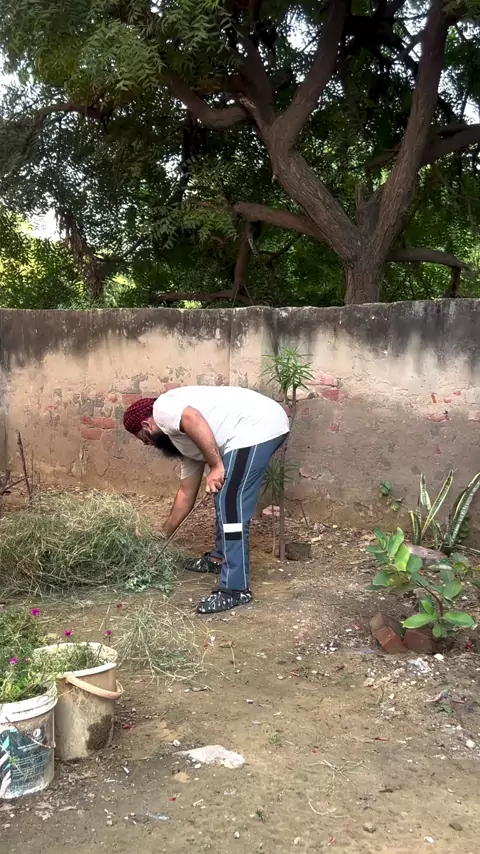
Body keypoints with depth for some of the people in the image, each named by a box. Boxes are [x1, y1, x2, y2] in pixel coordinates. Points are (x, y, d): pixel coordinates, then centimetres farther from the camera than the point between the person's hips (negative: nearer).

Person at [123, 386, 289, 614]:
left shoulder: (162, 409, 3)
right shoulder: (183, 441, 27)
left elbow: (194, 420, -21)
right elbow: (187, 494, 33)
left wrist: (216, 466, -19)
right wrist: (163, 535, 41)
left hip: (258, 426, -11)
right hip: (263, 427, 11)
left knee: (230, 505, -8)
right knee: (224, 497, 25)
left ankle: (235, 589, -3)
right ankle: (221, 557, 41)